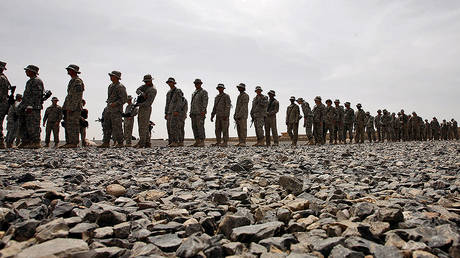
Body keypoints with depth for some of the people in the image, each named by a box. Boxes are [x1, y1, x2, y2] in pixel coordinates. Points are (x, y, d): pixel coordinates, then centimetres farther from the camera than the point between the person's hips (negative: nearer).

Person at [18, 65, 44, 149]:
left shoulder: (37, 81, -7)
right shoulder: (30, 81, 24)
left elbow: (37, 95, -17)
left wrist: (30, 106, -24)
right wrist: (22, 106, 23)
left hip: (34, 107, -10)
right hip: (26, 107, 10)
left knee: (33, 126, -11)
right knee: (23, 126, 9)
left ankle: (36, 143, -8)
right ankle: (25, 142, 12)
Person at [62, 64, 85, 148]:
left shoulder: (78, 82, -10)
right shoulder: (72, 81, 22)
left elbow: (77, 96, -17)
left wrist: (71, 108, -21)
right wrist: (65, 107, 20)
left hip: (74, 108, -10)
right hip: (68, 107, 10)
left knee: (74, 125, -9)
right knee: (68, 125, 11)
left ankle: (74, 143, -6)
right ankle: (68, 142, 15)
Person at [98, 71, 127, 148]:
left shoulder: (120, 87, -10)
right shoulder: (110, 86, 18)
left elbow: (124, 98, -15)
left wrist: (115, 104, -20)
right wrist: (108, 103, 21)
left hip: (116, 110, -9)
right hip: (109, 109, 9)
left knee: (117, 127, -7)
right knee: (106, 126, 8)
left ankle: (120, 143, 1)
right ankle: (106, 143, 13)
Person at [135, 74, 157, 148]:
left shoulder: (153, 90, -10)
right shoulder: (145, 86, 16)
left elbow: (149, 102, -17)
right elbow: (137, 90, 0)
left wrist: (139, 104, -17)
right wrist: (142, 93, -19)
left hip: (146, 108, -9)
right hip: (141, 108, 9)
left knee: (143, 126, -12)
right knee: (145, 126, 8)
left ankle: (141, 143, -13)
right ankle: (147, 143, 11)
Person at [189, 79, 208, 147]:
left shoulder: (204, 92, -1)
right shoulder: (194, 93, 23)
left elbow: (205, 102, -11)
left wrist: (203, 111, -21)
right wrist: (191, 112, 16)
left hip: (200, 112, -8)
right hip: (193, 112, 8)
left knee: (200, 127, -12)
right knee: (194, 127, 4)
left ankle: (202, 142, -9)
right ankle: (197, 141, 8)